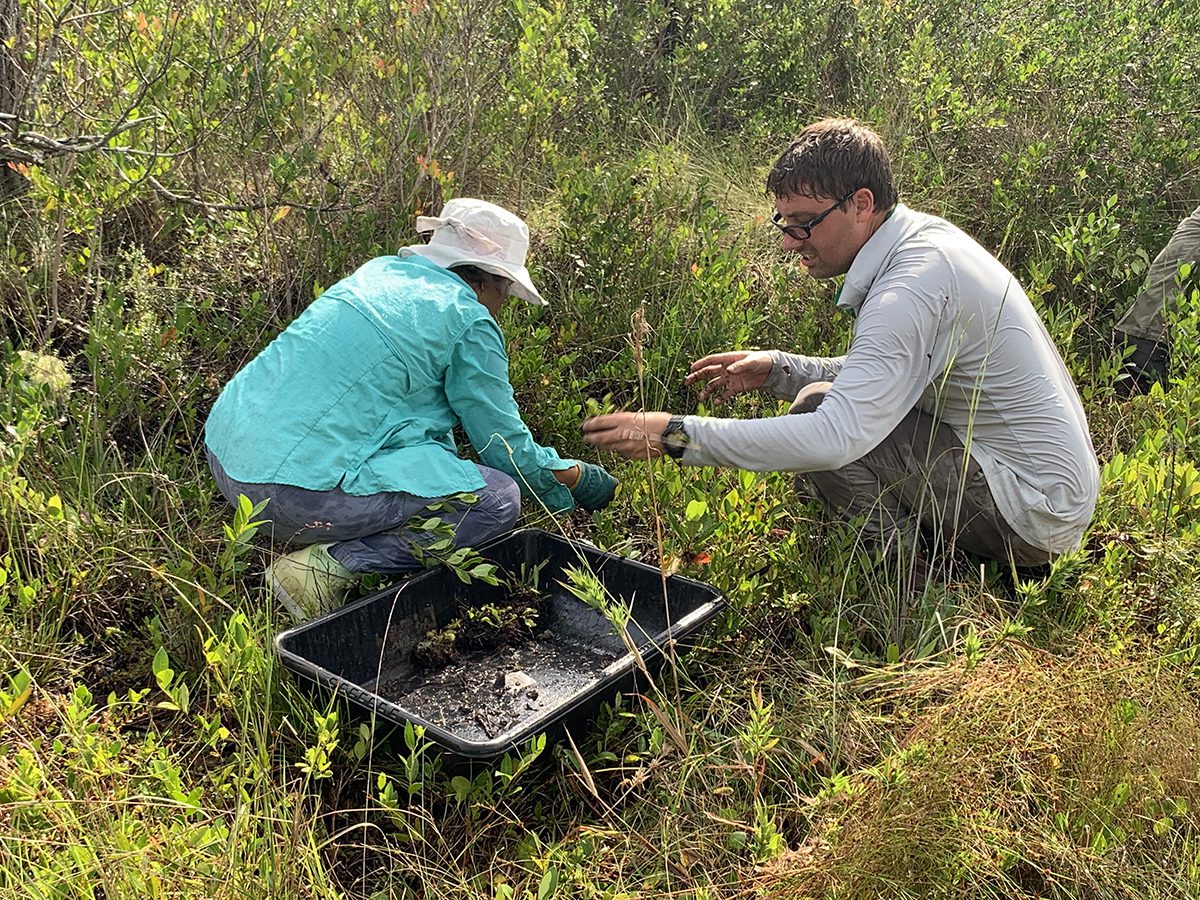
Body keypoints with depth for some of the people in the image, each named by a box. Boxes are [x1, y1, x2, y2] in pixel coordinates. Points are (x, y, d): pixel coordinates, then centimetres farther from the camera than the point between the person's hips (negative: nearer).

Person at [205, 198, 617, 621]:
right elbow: (509, 448, 3)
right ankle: (331, 564, -11)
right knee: (498, 500, -4)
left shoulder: (380, 270, 17)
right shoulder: (469, 321, -4)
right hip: (300, 488, -9)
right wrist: (579, 477, 20)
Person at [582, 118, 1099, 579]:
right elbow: (879, 379, 15)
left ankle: (909, 588, -4)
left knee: (818, 409, -20)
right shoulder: (922, 236, 5)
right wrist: (777, 369, 0)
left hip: (1035, 513, -10)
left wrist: (676, 435, -33)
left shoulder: (913, 284, -26)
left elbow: (837, 435, -36)